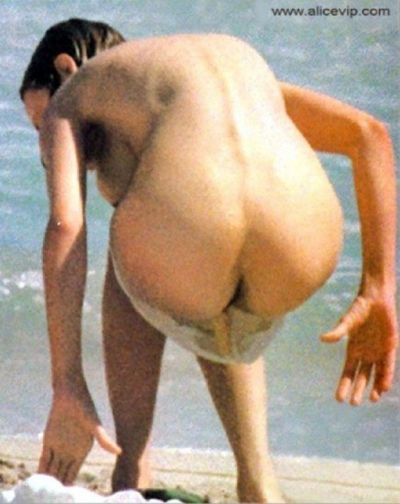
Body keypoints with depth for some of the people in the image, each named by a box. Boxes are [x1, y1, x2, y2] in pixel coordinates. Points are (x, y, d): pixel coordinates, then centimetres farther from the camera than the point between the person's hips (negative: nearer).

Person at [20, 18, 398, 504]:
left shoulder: (66, 97, 25)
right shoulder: (240, 59, 38)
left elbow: (64, 227, 5)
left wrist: (66, 389, 2)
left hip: (180, 250, -3)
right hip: (297, 263, 4)